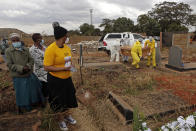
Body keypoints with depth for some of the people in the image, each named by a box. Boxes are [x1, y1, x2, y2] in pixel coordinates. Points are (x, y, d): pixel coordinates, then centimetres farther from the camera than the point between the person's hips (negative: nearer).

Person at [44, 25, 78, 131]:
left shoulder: (67, 47, 3)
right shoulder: (51, 49, -20)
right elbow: (47, 67, -23)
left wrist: (70, 64, 2)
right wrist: (63, 68, -26)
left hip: (67, 78, 7)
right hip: (56, 80, -7)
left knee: (68, 97, 20)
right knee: (58, 102, 11)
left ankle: (67, 116, 45)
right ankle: (61, 120, 36)